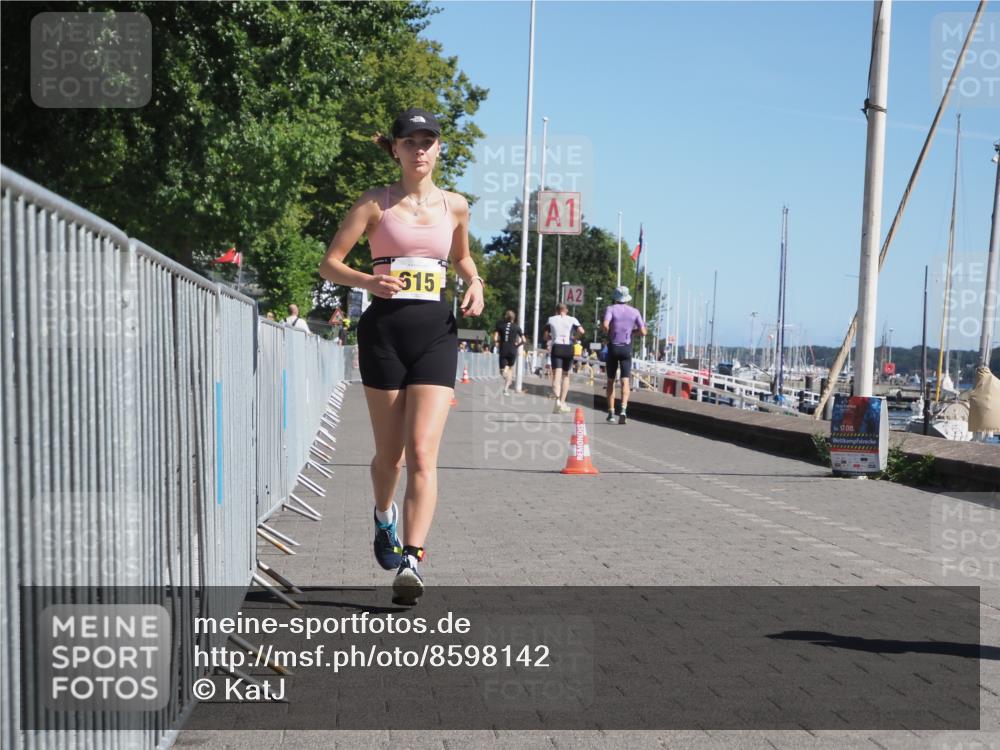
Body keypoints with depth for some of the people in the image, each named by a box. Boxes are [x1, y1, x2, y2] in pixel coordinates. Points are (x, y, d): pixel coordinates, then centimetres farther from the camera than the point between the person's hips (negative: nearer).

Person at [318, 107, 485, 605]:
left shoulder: (455, 206, 10)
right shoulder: (376, 203, 3)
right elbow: (329, 264, 2)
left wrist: (474, 284, 5)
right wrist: (367, 281, -18)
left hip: (435, 331, 1)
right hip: (384, 327, -1)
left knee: (422, 453, -13)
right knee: (389, 452, 9)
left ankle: (410, 561, -16)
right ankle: (384, 516, 41)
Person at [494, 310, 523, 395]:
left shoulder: (500, 325, 3)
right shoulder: (516, 327, 2)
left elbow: (495, 338, -6)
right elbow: (523, 340, -2)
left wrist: (498, 346, 8)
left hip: (503, 351, 0)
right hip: (513, 351, 0)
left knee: (503, 370, 8)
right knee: (510, 369, 16)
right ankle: (506, 389, 4)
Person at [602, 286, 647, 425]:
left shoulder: (610, 309, -4)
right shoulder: (634, 312, 3)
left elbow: (605, 325, -22)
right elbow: (643, 332, 0)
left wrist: (608, 333, 0)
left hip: (613, 347, -1)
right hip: (627, 348, 1)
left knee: (610, 380, 13)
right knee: (625, 381, -5)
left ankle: (611, 413, 12)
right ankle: (623, 410, -27)